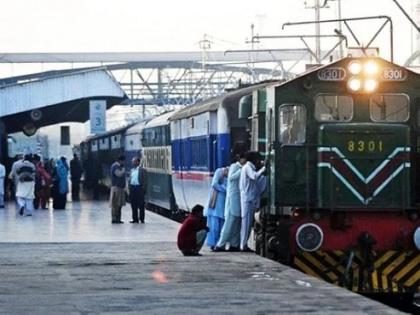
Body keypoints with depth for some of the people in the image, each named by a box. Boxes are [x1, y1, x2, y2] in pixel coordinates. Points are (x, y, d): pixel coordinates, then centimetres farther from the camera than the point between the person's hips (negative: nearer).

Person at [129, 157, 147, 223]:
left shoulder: (142, 170, -4)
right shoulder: (132, 170, 16)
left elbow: (144, 180, -8)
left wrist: (143, 189, -15)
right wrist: (129, 188, 8)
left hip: (139, 187, -6)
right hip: (132, 187, 6)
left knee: (141, 205, -1)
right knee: (133, 205, 7)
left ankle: (142, 219, 4)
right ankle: (135, 219, 13)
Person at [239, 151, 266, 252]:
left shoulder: (248, 167, 21)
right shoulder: (248, 167, -9)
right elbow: (254, 176, -27)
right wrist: (263, 168, -20)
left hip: (250, 199, 10)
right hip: (248, 198, -10)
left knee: (247, 222, 10)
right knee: (246, 221, -9)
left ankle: (243, 245, 12)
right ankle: (243, 245, -9)